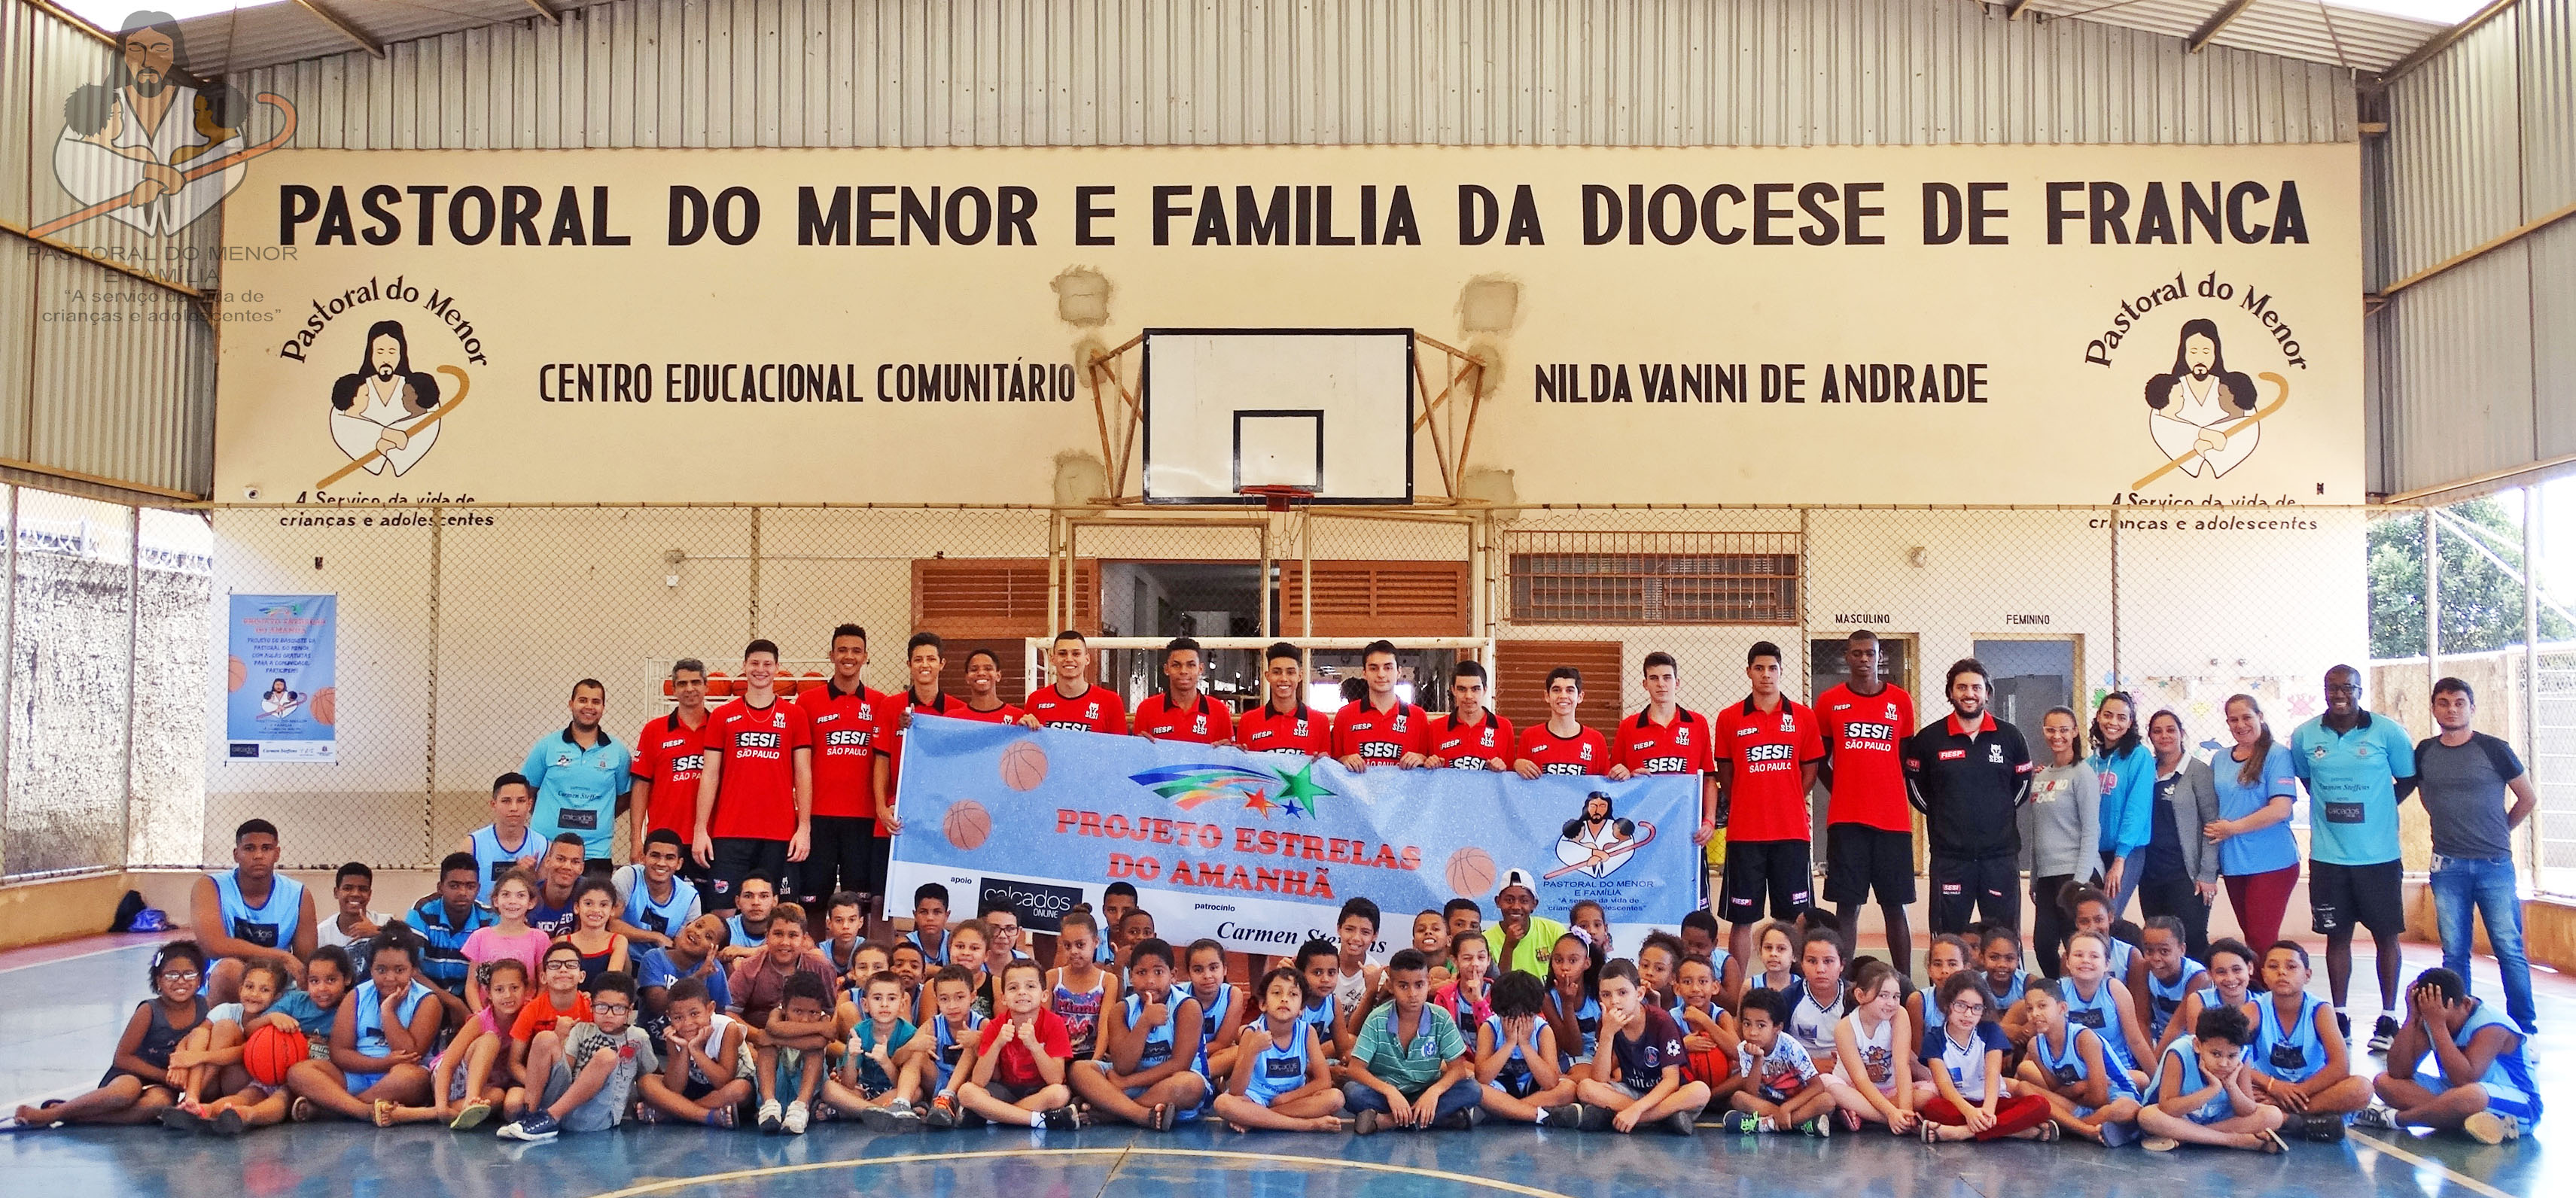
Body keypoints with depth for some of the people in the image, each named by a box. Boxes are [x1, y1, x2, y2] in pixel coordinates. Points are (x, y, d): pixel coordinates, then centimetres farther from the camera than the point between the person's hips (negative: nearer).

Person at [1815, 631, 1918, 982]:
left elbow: (1907, 759, 14)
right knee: (1847, 905, 0)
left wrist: (1889, 793, 9)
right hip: (1845, 820, -1)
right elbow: (1819, 760, 13)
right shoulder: (1829, 702, 5)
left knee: (1895, 906, 3)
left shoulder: (1901, 701, 7)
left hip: (1893, 820, 1)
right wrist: (1840, 793, 6)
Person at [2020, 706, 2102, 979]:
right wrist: (2034, 880, 16)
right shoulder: (2040, 776, 14)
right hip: (2046, 875, 7)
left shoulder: (2082, 773, -5)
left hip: (2074, 874, -7)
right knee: (2043, 944, 5)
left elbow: (2091, 831, -10)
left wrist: (2080, 881, -15)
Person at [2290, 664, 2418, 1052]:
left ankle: (2388, 1017, 16)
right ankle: (2339, 1017, 17)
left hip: (2378, 855, -2)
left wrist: (2376, 810, 0)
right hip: (2327, 856, 2)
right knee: (2337, 935, 8)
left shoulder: (2387, 732, -5)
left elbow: (2409, 779, 6)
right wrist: (2331, 808, 6)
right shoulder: (2304, 736, 1)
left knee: (2385, 934, 6)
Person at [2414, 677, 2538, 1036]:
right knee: (2454, 952, 6)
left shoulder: (2494, 750, -3)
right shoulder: (2424, 752, 6)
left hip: (2495, 863, -2)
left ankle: (2525, 1027, 6)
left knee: (2509, 948, -2)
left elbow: (2528, 798, 7)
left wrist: (2500, 832, 10)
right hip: (2448, 866, 3)